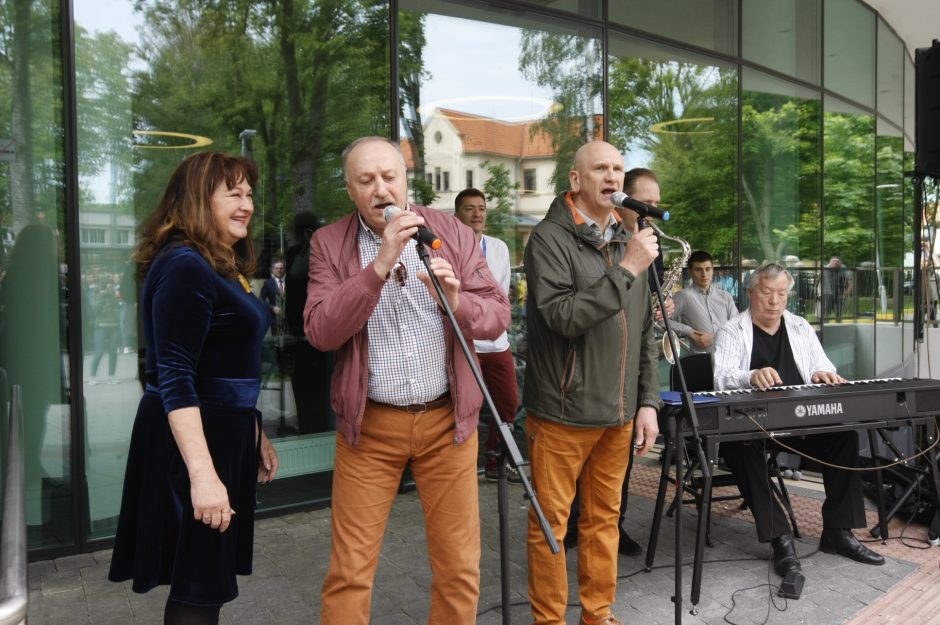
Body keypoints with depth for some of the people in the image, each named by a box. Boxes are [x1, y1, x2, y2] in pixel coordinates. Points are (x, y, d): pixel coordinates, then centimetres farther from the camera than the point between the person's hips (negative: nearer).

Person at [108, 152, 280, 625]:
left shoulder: (223, 267, 11)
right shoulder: (184, 267, -18)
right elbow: (174, 378, -25)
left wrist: (254, 436, 22)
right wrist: (202, 472, -30)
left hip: (224, 428, 9)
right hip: (194, 437, -9)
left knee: (205, 577, 21)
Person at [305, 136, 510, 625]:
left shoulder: (454, 234, 3)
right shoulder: (330, 243, 0)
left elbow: (497, 315, 0)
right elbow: (320, 332, -13)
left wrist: (457, 301, -22)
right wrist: (380, 264, -22)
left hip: (447, 420, 1)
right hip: (369, 424, -1)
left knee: (460, 567, 9)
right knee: (349, 571, 5)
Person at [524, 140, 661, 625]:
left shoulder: (628, 240, 13)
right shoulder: (550, 238, -8)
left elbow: (643, 332, 15)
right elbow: (563, 317, -21)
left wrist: (647, 401, 10)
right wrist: (626, 270, -21)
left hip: (617, 413, 6)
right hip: (563, 412, -6)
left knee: (604, 518, 16)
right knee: (551, 523, 4)